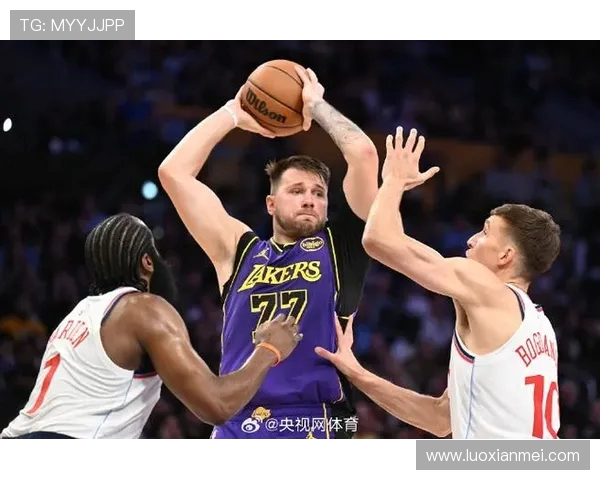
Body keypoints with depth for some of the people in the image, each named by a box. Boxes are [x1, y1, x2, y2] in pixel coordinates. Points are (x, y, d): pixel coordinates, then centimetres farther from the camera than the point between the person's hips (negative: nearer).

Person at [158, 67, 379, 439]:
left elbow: (364, 155, 1)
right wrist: (233, 114, 19)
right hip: (237, 430, 3)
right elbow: (174, 171, 13)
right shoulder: (239, 251, 16)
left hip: (316, 432, -3)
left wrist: (317, 106, 16)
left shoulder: (339, 247, 11)